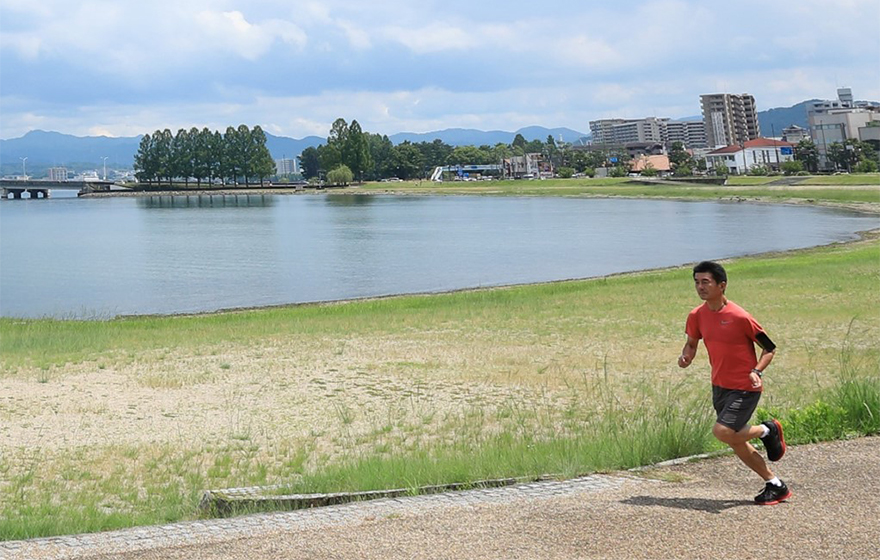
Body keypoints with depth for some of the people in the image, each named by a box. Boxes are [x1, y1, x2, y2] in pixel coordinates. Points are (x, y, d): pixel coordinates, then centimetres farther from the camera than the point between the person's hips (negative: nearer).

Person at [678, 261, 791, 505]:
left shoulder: (739, 317, -19)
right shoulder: (697, 316, -2)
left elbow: (770, 349, -10)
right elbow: (692, 342, 17)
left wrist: (756, 371, -25)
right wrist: (686, 356, -5)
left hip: (745, 388, -7)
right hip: (719, 386, 7)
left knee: (722, 432, -22)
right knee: (737, 444, 11)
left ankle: (768, 430, 6)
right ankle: (776, 486, 26)